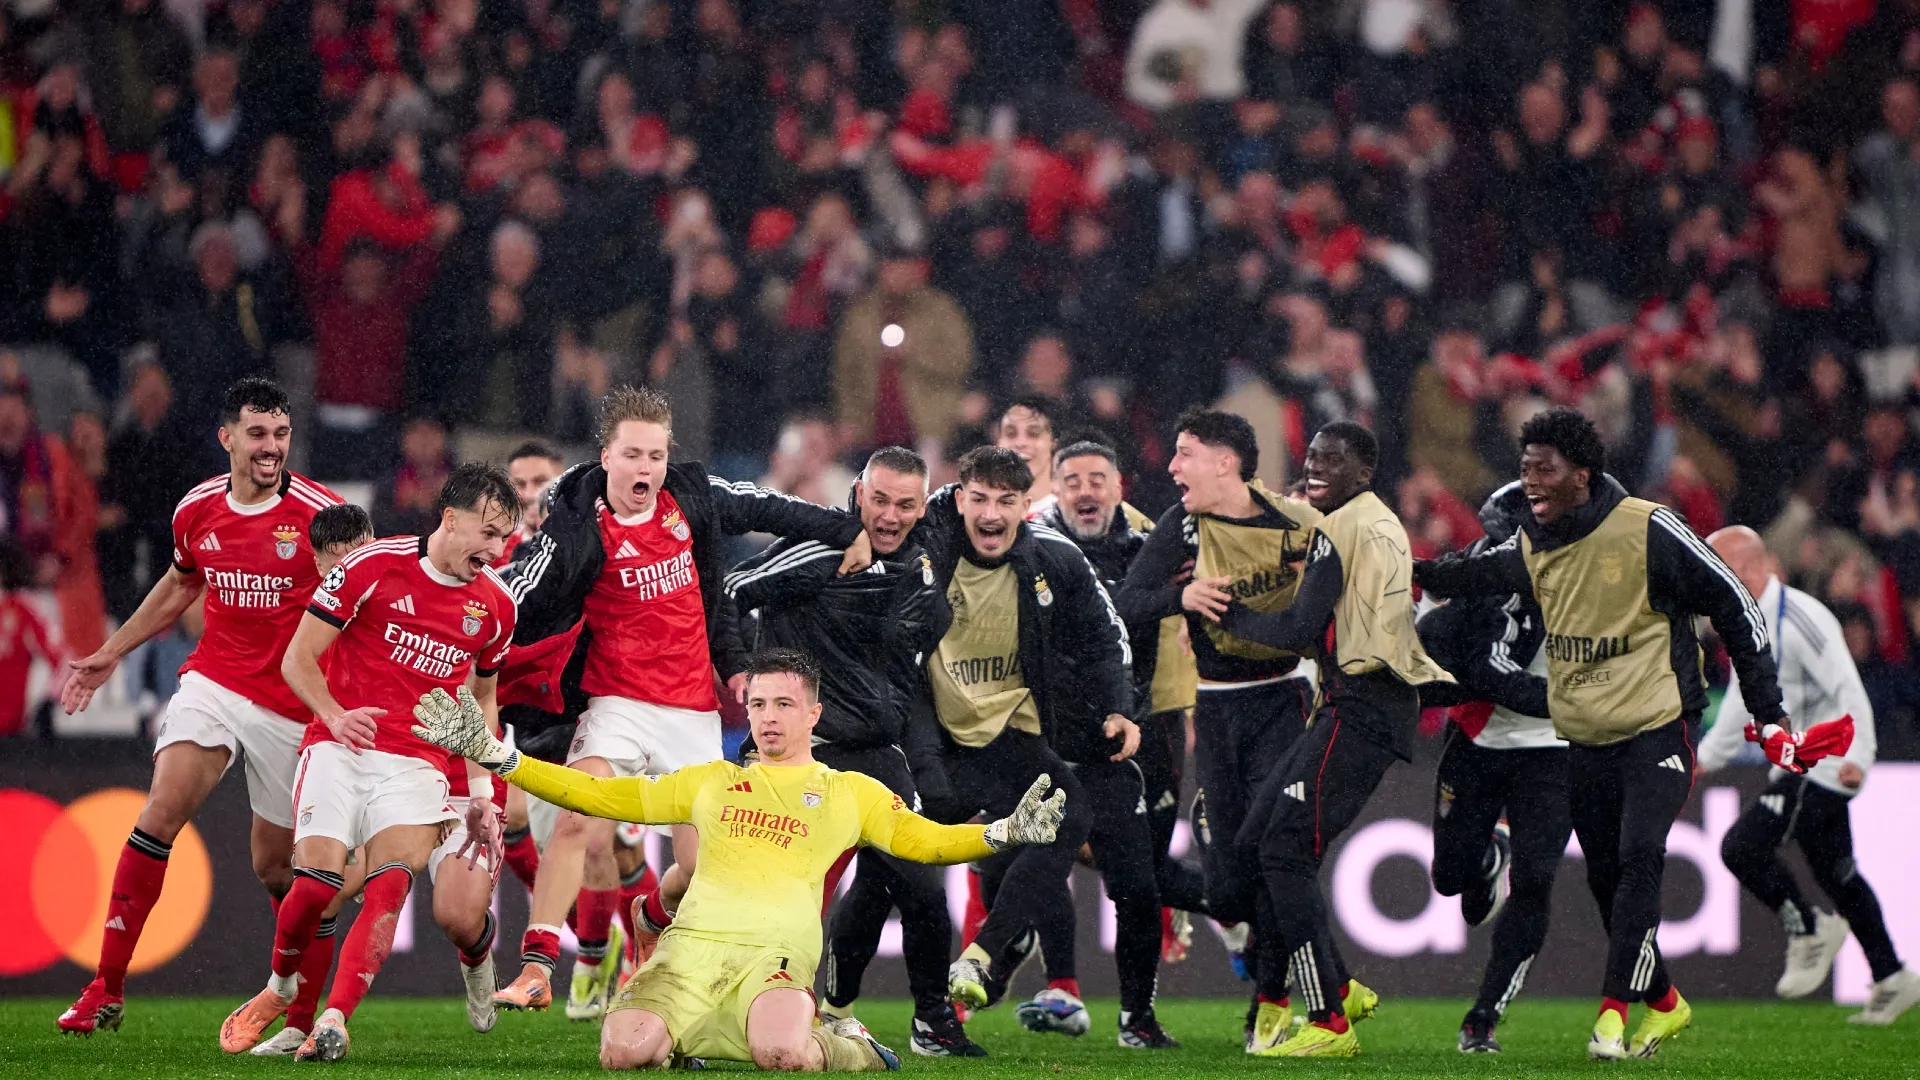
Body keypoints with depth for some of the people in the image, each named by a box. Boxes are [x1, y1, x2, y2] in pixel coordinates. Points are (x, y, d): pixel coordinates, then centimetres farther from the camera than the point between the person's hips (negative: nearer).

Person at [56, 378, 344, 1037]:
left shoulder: (318, 513, -12)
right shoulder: (197, 511, 1)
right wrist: (110, 653, 25)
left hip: (291, 704, -2)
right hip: (213, 681, 2)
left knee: (274, 865, 6)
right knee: (163, 809, -20)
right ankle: (106, 989, -18)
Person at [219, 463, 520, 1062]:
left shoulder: (495, 606, 7)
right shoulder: (373, 565, -6)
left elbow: (482, 699, 23)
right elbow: (298, 659, -1)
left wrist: (481, 791, 15)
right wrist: (336, 715, -19)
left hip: (418, 765, 2)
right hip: (342, 747, -2)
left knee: (390, 885, -21)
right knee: (319, 879, -17)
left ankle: (332, 1022, -24)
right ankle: (281, 987, 12)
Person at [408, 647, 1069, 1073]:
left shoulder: (852, 793, 20)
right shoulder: (710, 782, 26)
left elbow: (924, 840, 16)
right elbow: (602, 796, 26)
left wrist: (1005, 834, -4)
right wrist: (494, 756, 19)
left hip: (777, 950, -3)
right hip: (692, 944, 3)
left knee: (781, 1053, -38)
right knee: (623, 1050, -28)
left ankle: (848, 1047, -1)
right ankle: (679, 1041, 10)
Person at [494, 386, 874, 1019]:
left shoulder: (690, 497, 0)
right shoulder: (579, 528, -13)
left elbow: (767, 509, 16)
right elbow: (520, 611, -16)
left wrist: (848, 533, 21)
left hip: (694, 711, 4)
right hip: (619, 702, -4)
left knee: (701, 866, -1)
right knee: (580, 826, -26)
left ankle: (655, 921, 33)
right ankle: (536, 967, -22)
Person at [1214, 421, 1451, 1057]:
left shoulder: (1342, 529, -10)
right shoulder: (1385, 527, 20)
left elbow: (1301, 632, -13)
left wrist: (1228, 614, 1)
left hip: (1359, 707, -10)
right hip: (1379, 706, 10)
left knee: (1287, 854, -10)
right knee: (1257, 843, 13)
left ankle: (1329, 1023, -11)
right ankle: (1340, 989, 15)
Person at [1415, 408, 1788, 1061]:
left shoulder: (1647, 530, -14)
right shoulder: (1532, 547, 3)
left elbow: (1733, 604, -7)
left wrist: (1767, 708, -5)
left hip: (1657, 729, -6)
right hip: (1586, 738, 6)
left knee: (1639, 857, -21)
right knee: (1605, 877, 9)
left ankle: (1614, 1010, -21)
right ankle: (1664, 1004, 27)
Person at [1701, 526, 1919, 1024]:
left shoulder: (1799, 619, -21)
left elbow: (1847, 689, -24)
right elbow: (1744, 699, 23)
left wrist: (1855, 756, -32)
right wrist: (1708, 755, 25)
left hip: (1822, 763, -10)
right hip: (1794, 765, 10)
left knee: (1743, 846, -17)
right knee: (1835, 873, 14)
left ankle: (1809, 928, 2)